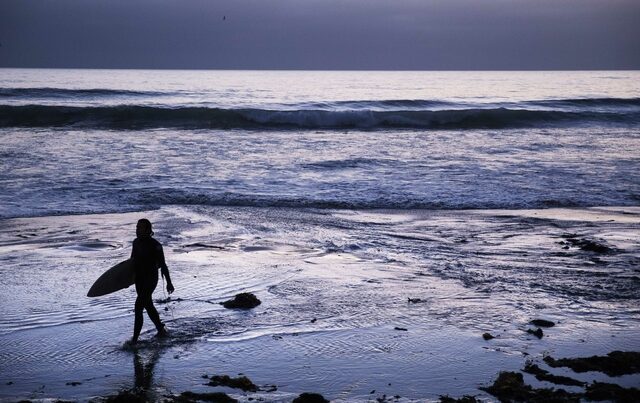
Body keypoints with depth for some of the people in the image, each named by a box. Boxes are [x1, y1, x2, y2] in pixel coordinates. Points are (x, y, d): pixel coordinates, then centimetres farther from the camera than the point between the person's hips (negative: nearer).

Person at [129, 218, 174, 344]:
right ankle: (161, 329, 36)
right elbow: (132, 260, 16)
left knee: (139, 306, -14)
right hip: (139, 278, 8)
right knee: (148, 305, 18)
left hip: (150, 279, -8)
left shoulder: (155, 245, -17)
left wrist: (169, 282, -9)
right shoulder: (136, 242, 4)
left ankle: (135, 339, -10)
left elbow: (163, 265, -12)